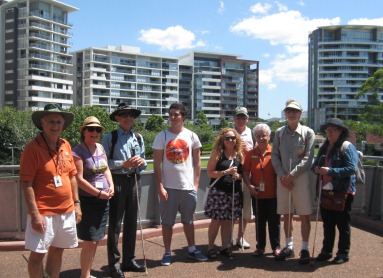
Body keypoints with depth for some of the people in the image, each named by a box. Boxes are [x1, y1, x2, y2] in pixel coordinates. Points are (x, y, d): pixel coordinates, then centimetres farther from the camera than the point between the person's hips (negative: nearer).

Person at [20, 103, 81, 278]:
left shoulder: (65, 145, 6)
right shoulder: (33, 147, -12)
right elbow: (26, 184, -15)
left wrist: (76, 203, 11)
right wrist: (35, 214, -18)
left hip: (67, 211, 6)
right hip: (43, 213, -6)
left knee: (57, 250, 16)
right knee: (37, 254, 2)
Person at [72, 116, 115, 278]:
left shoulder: (100, 148, 8)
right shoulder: (77, 152, -13)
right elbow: (79, 179, -17)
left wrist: (111, 186, 0)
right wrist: (99, 193, -14)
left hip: (103, 201, 7)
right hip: (87, 201, -7)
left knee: (96, 240, 13)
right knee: (89, 242, -4)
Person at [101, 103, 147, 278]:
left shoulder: (138, 138, 12)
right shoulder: (109, 137, -4)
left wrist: (141, 162, -8)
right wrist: (123, 164, -19)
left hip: (133, 181, 5)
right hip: (117, 181, -5)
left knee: (132, 222, 13)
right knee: (115, 224, 1)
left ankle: (128, 260, 27)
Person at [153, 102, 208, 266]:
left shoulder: (192, 136, 3)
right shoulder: (162, 136, -2)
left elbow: (197, 162, 8)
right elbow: (157, 164, -4)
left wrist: (196, 184, 1)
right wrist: (160, 187, -10)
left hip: (188, 186, 2)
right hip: (169, 187, -2)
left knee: (188, 220, 15)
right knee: (167, 221, 7)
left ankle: (192, 249, 29)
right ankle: (167, 253, 19)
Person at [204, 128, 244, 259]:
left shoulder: (240, 155, 9)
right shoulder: (217, 153, -3)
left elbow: (243, 173, 15)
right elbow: (210, 172, -7)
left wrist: (238, 176, -7)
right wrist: (226, 172, -16)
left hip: (234, 193, 4)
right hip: (218, 191, -4)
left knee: (228, 221, 9)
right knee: (216, 220, 1)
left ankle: (225, 247, 21)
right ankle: (210, 247, 15)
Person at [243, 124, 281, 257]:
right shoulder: (250, 154, 2)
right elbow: (246, 172, 4)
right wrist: (249, 185, -10)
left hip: (273, 193, -2)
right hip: (257, 194, 2)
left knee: (274, 221, 8)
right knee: (259, 221, 12)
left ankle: (276, 247, 21)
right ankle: (260, 247, 24)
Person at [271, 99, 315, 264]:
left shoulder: (308, 132, 0)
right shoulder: (279, 133, 10)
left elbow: (308, 158, -7)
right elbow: (274, 156, 6)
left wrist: (292, 175, -13)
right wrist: (282, 175, -7)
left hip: (301, 177, -3)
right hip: (282, 178, 3)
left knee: (304, 215, -1)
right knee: (286, 214, 10)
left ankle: (305, 249, 9)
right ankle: (289, 248, 21)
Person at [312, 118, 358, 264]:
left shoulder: (347, 147, -10)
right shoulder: (324, 148, 13)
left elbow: (351, 168, -20)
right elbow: (315, 164, 17)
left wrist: (330, 171, -25)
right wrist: (316, 169, -7)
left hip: (342, 192, -7)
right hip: (325, 191, 7)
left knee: (343, 224, 5)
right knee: (327, 223, 15)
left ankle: (343, 253, 16)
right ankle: (326, 251, 26)